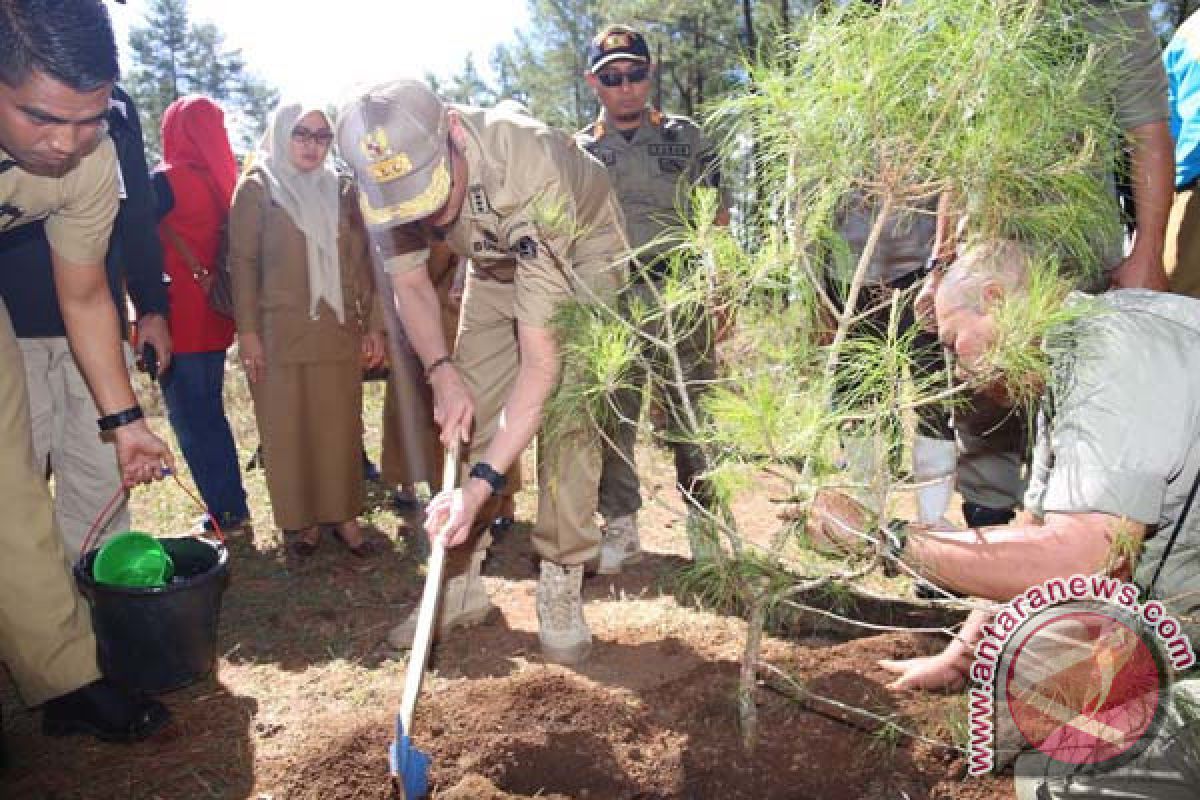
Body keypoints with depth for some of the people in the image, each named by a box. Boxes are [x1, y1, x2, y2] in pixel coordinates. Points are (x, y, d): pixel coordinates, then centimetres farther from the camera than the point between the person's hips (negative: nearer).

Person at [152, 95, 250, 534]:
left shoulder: (168, 180, -12)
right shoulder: (222, 179, 7)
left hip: (179, 319, -7)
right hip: (215, 315, 7)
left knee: (191, 419, 3)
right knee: (209, 412, 17)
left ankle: (227, 512, 8)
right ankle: (232, 505, 24)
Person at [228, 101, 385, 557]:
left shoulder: (341, 190, 13)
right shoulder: (257, 187, 4)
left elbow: (361, 261, 12)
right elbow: (243, 261, -2)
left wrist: (373, 325, 6)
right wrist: (247, 331, -9)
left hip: (339, 330, 3)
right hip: (280, 332, -2)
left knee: (341, 426, 4)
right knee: (288, 429, 2)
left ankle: (343, 513, 14)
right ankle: (302, 519, 13)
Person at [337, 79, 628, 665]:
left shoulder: (529, 170, -42)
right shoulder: (396, 175, -25)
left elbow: (541, 352, -43)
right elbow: (410, 283, -8)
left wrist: (483, 484, -47)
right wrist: (443, 374, -25)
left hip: (580, 254, -4)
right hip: (496, 265, 5)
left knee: (565, 416, -17)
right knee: (467, 418, -1)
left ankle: (561, 591, -3)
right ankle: (460, 583, 11)